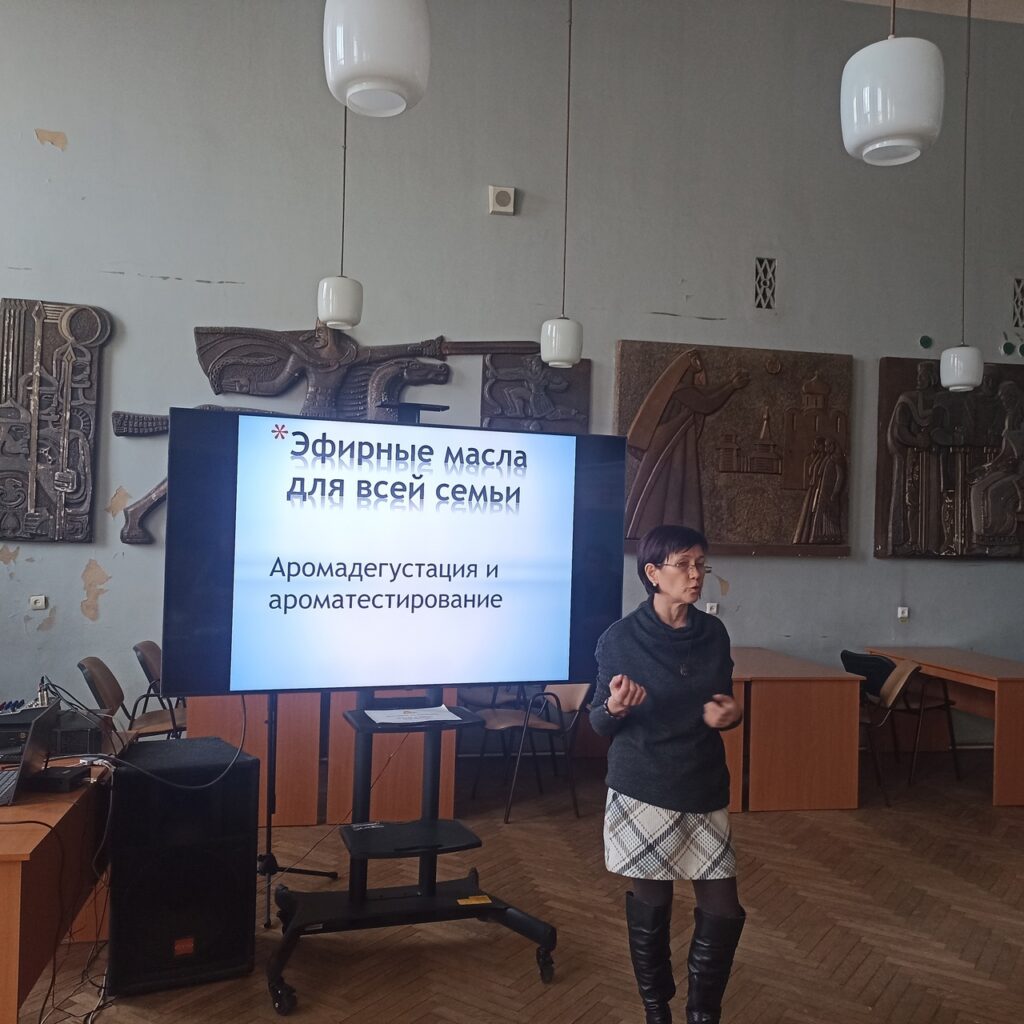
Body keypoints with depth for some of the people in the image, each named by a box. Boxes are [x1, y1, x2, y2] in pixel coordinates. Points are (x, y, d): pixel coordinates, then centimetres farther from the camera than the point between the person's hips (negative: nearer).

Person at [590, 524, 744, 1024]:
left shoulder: (713, 633, 1)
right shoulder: (619, 638, -11)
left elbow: (721, 706, 13)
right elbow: (599, 723, -4)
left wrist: (728, 714, -10)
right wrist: (616, 707, -26)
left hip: (705, 790, 4)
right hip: (642, 792, -3)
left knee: (724, 912, 4)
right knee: (650, 907, 8)